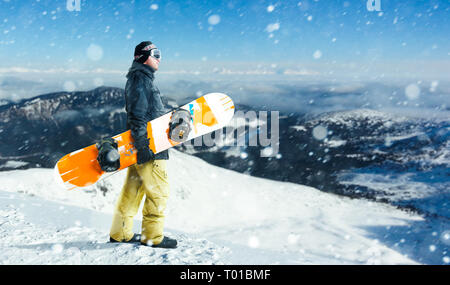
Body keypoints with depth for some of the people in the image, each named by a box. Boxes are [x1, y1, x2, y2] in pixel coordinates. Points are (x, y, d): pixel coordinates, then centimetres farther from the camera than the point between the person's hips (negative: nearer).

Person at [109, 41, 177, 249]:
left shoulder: (143, 79, 22)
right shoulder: (140, 78, -11)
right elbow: (137, 115, -19)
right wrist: (143, 145, -24)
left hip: (142, 146, 10)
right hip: (149, 146, -10)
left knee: (133, 189, 14)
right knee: (158, 190, -4)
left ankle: (120, 233, 22)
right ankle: (153, 236, 3)